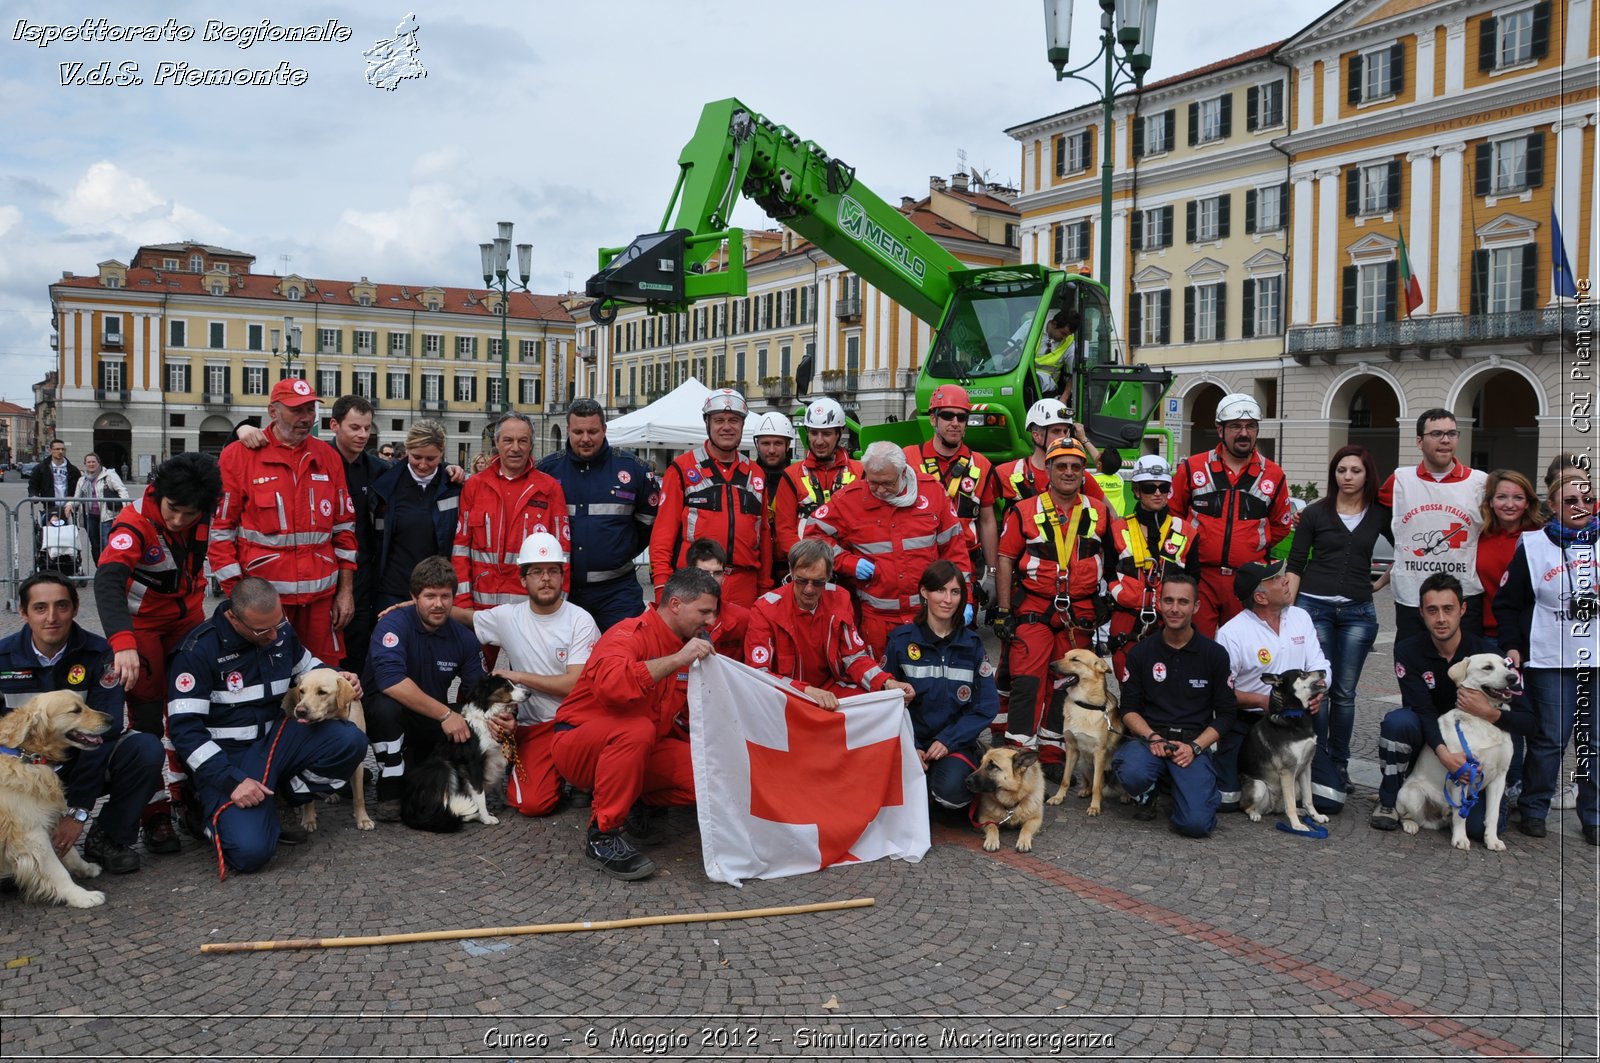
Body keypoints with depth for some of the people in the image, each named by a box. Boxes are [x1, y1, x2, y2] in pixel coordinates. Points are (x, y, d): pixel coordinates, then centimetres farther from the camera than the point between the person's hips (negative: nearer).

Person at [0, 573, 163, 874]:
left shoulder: (97, 654, -14)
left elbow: (104, 729, -17)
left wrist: (78, 811, -22)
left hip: (87, 763, 0)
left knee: (146, 749, -29)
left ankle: (107, 838, -9)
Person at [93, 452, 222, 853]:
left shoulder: (203, 515, -16)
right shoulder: (135, 523, -31)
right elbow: (108, 581, -46)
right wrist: (123, 643, -58)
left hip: (187, 617, 5)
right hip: (141, 624, -5)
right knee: (148, 716, -4)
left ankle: (187, 793, 25)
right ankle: (155, 813, 5)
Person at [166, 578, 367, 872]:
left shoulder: (280, 631, 0)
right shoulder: (198, 651, -17)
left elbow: (307, 666, 21)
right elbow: (184, 728, -18)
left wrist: (337, 677, -2)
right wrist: (232, 780, -25)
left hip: (274, 739, 6)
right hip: (226, 758, -6)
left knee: (351, 740, -20)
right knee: (250, 851, -26)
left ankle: (278, 803, -1)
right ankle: (215, 811, 9)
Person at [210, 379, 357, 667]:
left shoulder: (328, 457, 9)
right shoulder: (238, 456, -1)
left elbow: (344, 528, 12)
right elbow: (220, 530, -2)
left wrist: (346, 590, 8)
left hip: (321, 597, 3)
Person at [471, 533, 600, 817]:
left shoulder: (580, 620, -6)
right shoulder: (507, 617, 3)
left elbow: (574, 684, -12)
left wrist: (517, 676, -9)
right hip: (534, 727, 1)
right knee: (533, 803, -22)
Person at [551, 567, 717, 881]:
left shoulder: (687, 647, 5)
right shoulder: (630, 635, -20)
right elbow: (610, 684, -43)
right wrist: (676, 660, -41)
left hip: (642, 750, 7)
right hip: (578, 746, -7)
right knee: (636, 729, -39)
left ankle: (641, 806, 11)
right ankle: (602, 835, -23)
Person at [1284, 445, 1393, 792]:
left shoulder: (1380, 515, 7)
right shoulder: (1315, 512, 3)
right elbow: (1295, 565, 2)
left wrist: (1381, 582, 9)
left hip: (1357, 611, 1)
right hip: (1314, 607, -1)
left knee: (1344, 692, 4)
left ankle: (1339, 764, 14)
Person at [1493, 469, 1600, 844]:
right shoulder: (1533, 545, 1)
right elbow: (1507, 602, 3)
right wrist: (1511, 647, -4)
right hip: (1550, 660, -2)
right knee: (1549, 739, 1)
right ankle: (1533, 811, 16)